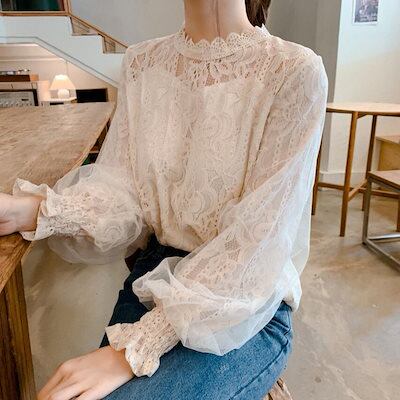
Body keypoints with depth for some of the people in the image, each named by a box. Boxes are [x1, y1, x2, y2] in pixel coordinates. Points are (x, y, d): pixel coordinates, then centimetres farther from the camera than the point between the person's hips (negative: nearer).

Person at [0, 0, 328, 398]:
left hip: (245, 307, -3)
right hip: (155, 273, 4)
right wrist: (33, 211, -23)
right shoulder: (141, 63, 4)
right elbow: (124, 191, -4)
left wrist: (133, 350, -23)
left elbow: (257, 240, -19)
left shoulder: (295, 72, -12)